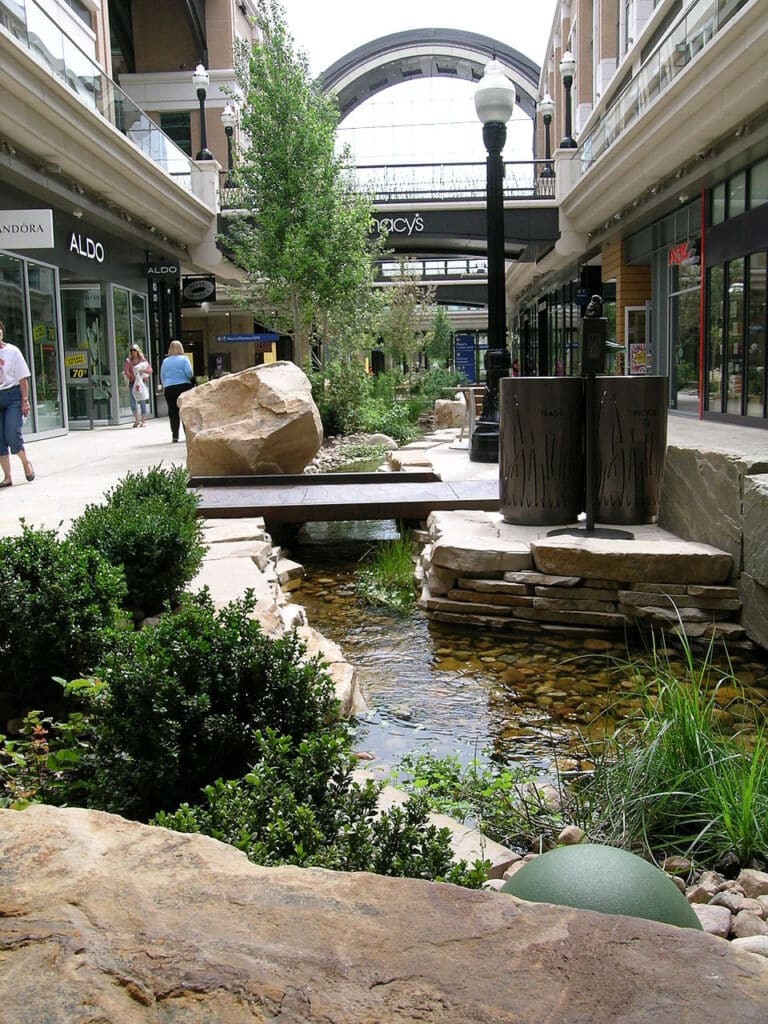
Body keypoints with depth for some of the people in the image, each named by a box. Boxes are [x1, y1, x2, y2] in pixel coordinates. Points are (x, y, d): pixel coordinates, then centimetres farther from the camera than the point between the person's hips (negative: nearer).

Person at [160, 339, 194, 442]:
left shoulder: (165, 361, 8)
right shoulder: (184, 359, -1)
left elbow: (162, 376, 10)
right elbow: (189, 372, -10)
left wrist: (164, 386, 21)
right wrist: (190, 378, 10)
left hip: (169, 389, 2)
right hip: (183, 386, -2)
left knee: (173, 412, 4)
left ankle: (175, 435, 0)